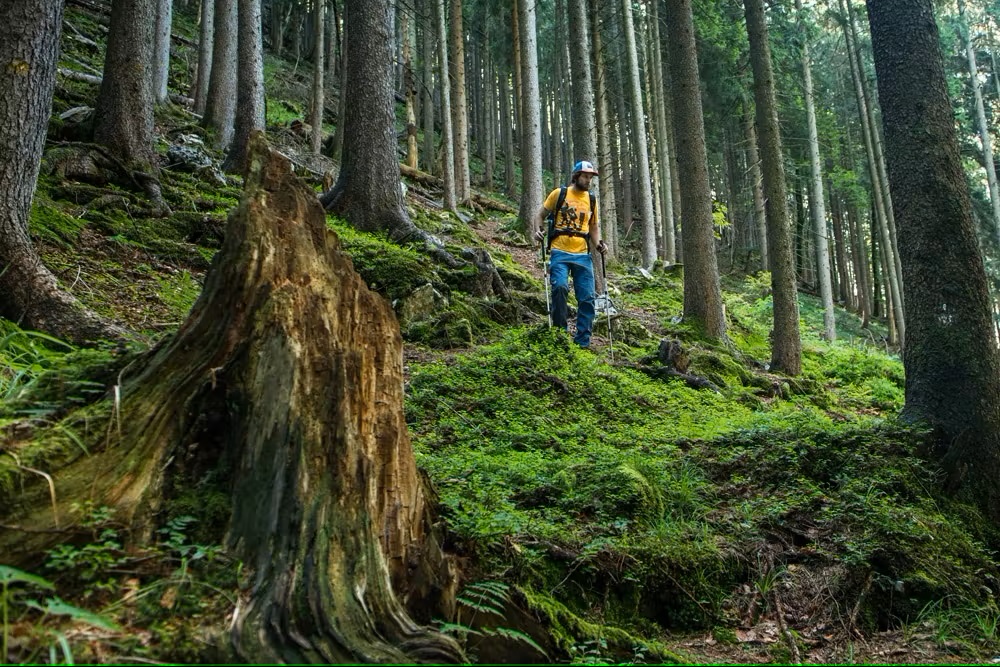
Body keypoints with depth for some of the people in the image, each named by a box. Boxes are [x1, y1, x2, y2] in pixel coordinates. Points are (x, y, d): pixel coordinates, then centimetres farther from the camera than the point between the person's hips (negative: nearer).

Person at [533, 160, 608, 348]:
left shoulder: (591, 200, 14)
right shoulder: (559, 194, 4)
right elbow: (540, 214, 10)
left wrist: (598, 243, 4)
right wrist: (538, 230, -10)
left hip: (583, 255, 4)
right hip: (560, 253, -4)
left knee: (587, 298, -1)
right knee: (560, 287, -26)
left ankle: (582, 342, 8)